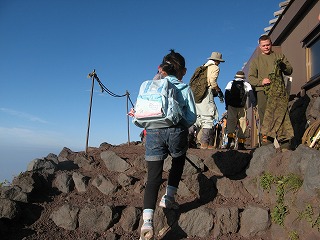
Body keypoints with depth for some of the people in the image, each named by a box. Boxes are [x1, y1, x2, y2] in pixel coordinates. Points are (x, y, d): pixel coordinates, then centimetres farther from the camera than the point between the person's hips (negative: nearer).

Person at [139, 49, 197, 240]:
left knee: (153, 177, 3)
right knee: (178, 161, 30)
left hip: (153, 132, 2)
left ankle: (148, 220, -10)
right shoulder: (184, 88, 7)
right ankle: (169, 197, 26)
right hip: (176, 131, -1)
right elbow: (192, 117, 3)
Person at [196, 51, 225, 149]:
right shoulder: (215, 68, 3)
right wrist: (219, 91, 0)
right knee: (208, 119, -7)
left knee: (201, 118, 11)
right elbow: (213, 81, -13)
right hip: (206, 94, -8)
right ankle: (205, 143, -12)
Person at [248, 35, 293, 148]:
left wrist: (283, 66, -5)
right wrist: (261, 81, -11)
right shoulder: (256, 60, 19)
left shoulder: (279, 56, 22)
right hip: (263, 91, 0)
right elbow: (251, 78, 10)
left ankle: (284, 140, -12)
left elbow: (290, 71, 18)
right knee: (265, 118, -7)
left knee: (282, 114, -12)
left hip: (279, 90, 1)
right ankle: (266, 141, -7)